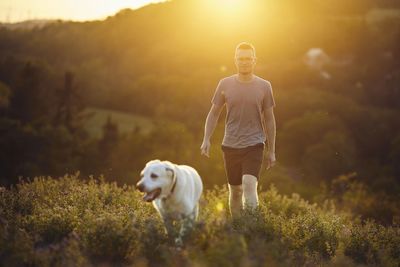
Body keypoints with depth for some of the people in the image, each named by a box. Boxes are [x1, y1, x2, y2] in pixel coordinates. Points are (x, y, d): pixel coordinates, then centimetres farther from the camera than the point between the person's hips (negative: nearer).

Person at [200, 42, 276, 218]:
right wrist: (206, 139, -2)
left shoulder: (264, 86, 0)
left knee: (249, 185, -20)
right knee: (235, 192, 10)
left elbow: (269, 119, 6)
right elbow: (214, 113, 10)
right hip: (230, 146, 2)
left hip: (254, 145, -2)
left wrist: (271, 151, 6)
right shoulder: (225, 84, 2)